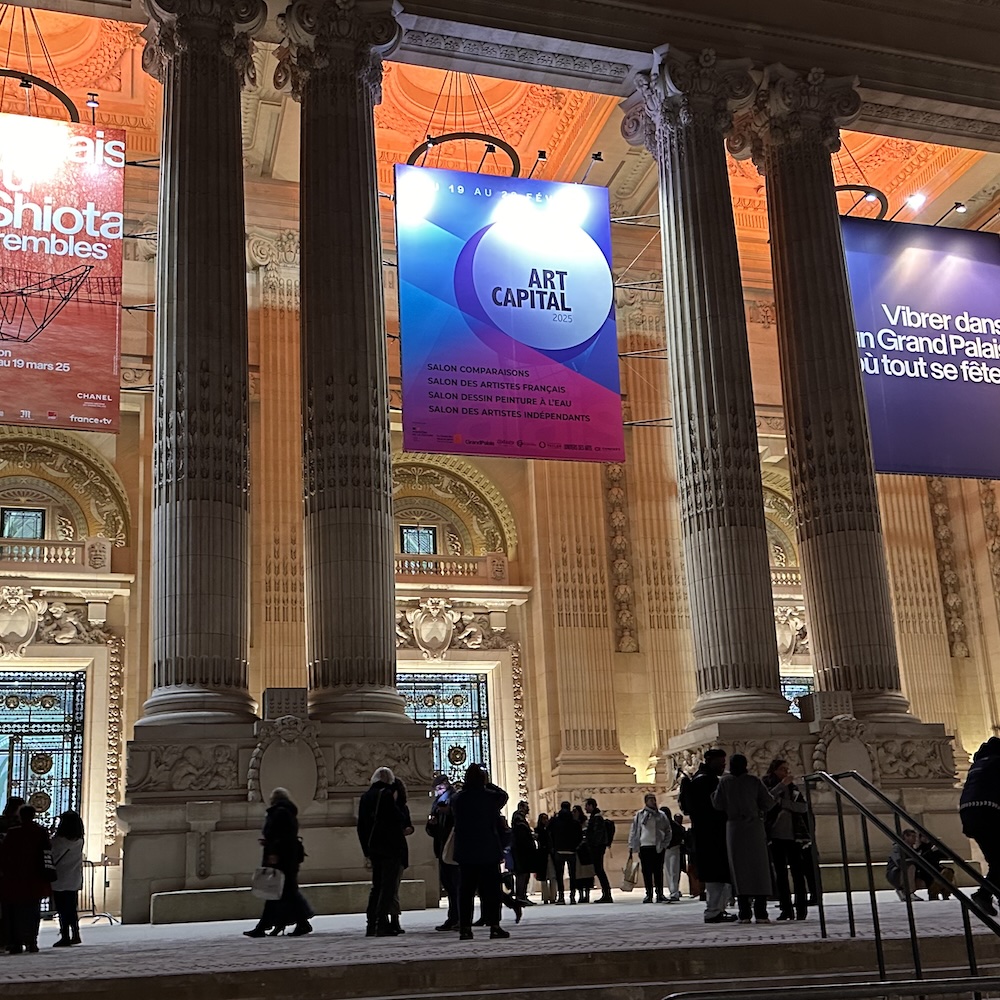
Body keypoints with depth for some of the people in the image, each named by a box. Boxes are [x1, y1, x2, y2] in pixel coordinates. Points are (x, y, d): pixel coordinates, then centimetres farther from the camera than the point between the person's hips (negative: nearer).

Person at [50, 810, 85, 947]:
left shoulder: (58, 841, -16)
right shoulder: (79, 841, -1)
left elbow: (53, 859, -10)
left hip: (60, 881, -5)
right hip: (75, 881, 5)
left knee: (63, 911, 2)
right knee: (72, 909, 15)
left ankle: (65, 937, 3)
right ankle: (75, 935, 19)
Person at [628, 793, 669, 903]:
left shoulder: (661, 815, 7)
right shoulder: (639, 815, 6)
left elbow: (668, 831, 12)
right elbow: (633, 832, 6)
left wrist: (664, 843, 1)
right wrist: (631, 847, 2)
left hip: (658, 847, 0)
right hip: (644, 846, 0)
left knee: (658, 871, 1)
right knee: (646, 872, 2)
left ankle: (660, 893, 6)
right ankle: (648, 894, 8)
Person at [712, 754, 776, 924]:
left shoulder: (724, 781, 1)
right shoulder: (754, 781, 2)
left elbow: (718, 805, -2)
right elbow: (769, 803, 0)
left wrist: (713, 793, 15)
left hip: (734, 827, 0)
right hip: (754, 827, 0)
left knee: (740, 870, 3)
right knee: (759, 869, 3)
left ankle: (744, 913, -1)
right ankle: (760, 913, -3)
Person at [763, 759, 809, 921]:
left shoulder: (793, 788, 12)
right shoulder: (767, 787, 4)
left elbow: (804, 807, 1)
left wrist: (785, 803, -11)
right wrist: (781, 785, -19)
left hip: (793, 836, 1)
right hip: (776, 836, -1)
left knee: (797, 872, -4)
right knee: (780, 873, 2)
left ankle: (801, 909, -1)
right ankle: (786, 909, 6)